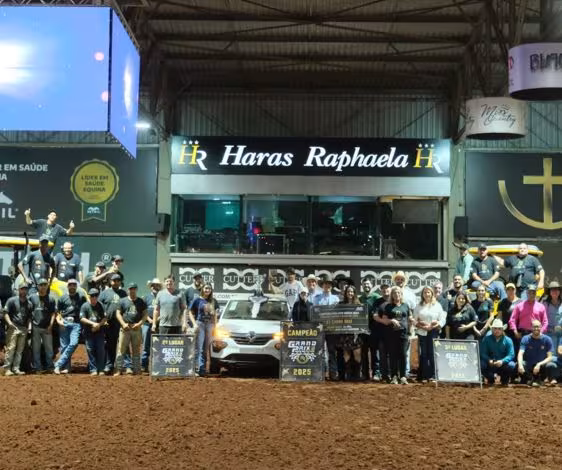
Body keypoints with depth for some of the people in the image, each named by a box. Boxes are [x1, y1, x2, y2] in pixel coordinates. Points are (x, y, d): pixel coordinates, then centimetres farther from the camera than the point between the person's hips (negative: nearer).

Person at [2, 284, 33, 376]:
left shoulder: (29, 303, 16)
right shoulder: (12, 300, 2)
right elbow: (5, 313, -2)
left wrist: (29, 325, 6)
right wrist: (9, 322, -16)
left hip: (24, 329, 5)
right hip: (13, 327, -5)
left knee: (20, 350, 5)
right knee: (10, 348, -10)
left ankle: (16, 369, 8)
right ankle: (7, 369, -8)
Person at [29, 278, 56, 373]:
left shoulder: (51, 299, 7)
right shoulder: (32, 297, 7)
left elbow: (53, 313, 5)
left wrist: (50, 325, -5)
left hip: (47, 327, 0)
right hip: (35, 327, 0)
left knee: (49, 348, 3)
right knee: (36, 348, 3)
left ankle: (50, 367, 8)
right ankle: (37, 368, 7)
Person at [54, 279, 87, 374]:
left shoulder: (81, 296, 10)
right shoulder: (63, 298, 14)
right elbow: (57, 311, 18)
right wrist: (59, 320, 0)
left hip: (76, 324, -2)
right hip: (64, 323, 2)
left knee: (74, 343, -18)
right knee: (64, 346, -1)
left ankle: (58, 364, -15)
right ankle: (66, 367, 6)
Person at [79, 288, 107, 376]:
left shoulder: (100, 306, 8)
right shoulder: (85, 306, 1)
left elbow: (105, 318, 7)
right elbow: (82, 319, -5)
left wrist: (99, 324, -11)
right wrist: (93, 323, -14)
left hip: (99, 332, 2)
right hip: (89, 333, -2)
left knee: (101, 350, 0)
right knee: (90, 350, -1)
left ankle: (101, 369, 7)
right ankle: (93, 370, 4)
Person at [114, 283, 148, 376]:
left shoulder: (141, 302, 10)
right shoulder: (123, 301, 8)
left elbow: (145, 314, 7)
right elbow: (118, 313, 5)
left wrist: (139, 323, -8)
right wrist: (123, 324, -8)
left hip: (136, 329, 1)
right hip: (125, 329, -1)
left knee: (136, 350, 6)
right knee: (121, 349, -5)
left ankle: (136, 370, 10)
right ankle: (118, 370, -3)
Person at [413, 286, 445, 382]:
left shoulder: (437, 305, 8)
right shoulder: (418, 306, 11)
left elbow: (442, 320, 2)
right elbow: (414, 320, 6)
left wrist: (433, 326, -12)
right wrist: (421, 326, -11)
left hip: (434, 332, -1)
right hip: (422, 333, 1)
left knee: (433, 354, -3)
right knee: (423, 354, -1)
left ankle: (433, 376, 4)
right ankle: (423, 376, 4)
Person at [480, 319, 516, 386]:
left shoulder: (508, 340, -3)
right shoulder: (486, 339, -2)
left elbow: (511, 355, -13)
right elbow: (483, 353, -8)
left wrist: (502, 361, -32)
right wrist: (489, 360, -28)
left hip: (503, 364, 0)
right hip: (490, 365, 0)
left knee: (511, 365, -32)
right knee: (481, 364, -31)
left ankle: (504, 380, 3)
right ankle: (491, 379, 3)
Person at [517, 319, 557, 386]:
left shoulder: (547, 339, -5)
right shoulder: (526, 339, -6)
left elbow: (550, 357, -9)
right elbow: (520, 354, -19)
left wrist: (539, 364, -26)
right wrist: (520, 365, -40)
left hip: (542, 366, 0)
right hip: (529, 366, 0)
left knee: (552, 366, -33)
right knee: (518, 365, -31)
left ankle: (540, 379, 0)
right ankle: (531, 379, 0)